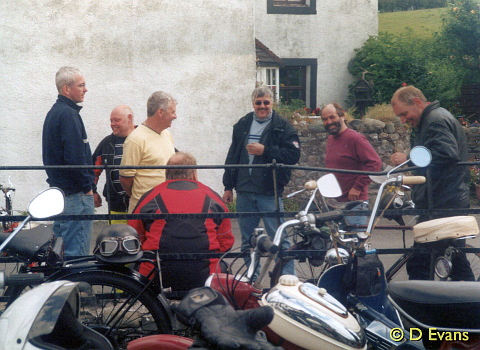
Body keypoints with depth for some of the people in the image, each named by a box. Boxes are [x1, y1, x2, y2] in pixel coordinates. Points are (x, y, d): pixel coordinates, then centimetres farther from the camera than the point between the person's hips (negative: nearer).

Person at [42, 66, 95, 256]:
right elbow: (76, 156, -22)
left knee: (60, 247, 15)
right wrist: (87, 186, -12)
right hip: (75, 194, -10)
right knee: (77, 253, -7)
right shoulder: (68, 114, -15)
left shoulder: (53, 112, 17)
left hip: (58, 188, 10)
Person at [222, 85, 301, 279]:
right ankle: (251, 278, 24)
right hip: (244, 192, 5)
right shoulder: (242, 125, 13)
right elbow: (232, 156, 17)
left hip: (270, 192, -5)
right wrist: (228, 186, 14)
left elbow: (293, 155, -13)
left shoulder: (282, 126, -1)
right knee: (247, 240, 13)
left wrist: (265, 150, -17)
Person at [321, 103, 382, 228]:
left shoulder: (355, 138, -11)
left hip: (354, 201, -8)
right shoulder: (330, 140, 15)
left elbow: (375, 163, -18)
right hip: (334, 201, 8)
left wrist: (357, 187, -17)